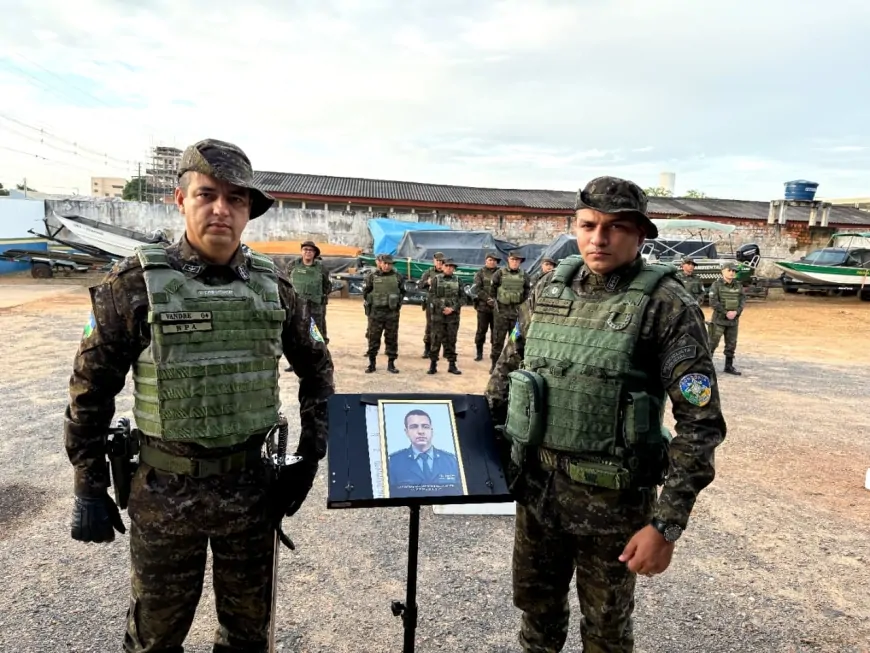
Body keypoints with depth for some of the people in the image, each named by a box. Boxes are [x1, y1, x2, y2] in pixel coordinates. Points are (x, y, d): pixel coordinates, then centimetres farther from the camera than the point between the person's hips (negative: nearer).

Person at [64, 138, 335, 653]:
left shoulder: (273, 285, -2)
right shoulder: (135, 283, -9)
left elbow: (317, 367, 7)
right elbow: (91, 388, -3)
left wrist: (311, 456, 3)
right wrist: (89, 489, -1)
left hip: (252, 484, 2)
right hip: (164, 490, -2)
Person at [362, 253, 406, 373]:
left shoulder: (397, 277, 3)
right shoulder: (372, 277, 0)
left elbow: (402, 292, 12)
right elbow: (365, 292, 7)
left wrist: (398, 304, 5)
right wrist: (369, 304, 1)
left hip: (392, 313, 1)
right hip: (375, 313, -1)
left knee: (392, 339, 6)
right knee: (373, 338, 4)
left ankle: (391, 364, 15)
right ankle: (372, 363, 14)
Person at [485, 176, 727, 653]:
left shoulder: (665, 306, -14)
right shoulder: (549, 290, 1)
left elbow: (700, 422, -15)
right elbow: (507, 369, 11)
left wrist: (666, 524, -18)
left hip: (612, 498, -4)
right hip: (536, 485, 4)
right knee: (535, 603, 23)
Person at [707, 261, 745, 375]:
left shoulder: (738, 286, 9)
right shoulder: (716, 285, -6)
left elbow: (743, 300, 5)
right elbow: (713, 302, -13)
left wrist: (736, 312, -11)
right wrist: (726, 313, -16)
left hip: (734, 320, 5)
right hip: (719, 320, -5)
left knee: (731, 344, 10)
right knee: (713, 343, -5)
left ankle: (729, 367, 21)